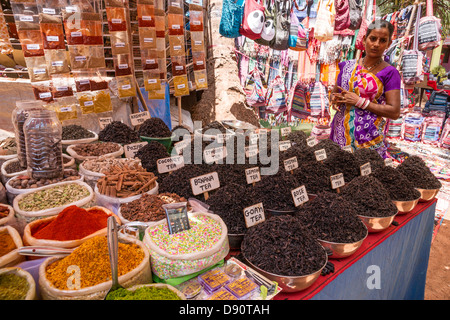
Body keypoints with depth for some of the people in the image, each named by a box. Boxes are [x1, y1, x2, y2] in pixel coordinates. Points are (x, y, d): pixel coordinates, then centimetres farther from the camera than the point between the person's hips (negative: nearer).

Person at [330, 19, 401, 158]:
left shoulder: (389, 73, -2)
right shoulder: (348, 66, 9)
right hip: (340, 134, 3)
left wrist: (360, 101, -14)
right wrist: (336, 100, -3)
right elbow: (334, 93, 21)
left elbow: (394, 112, -8)